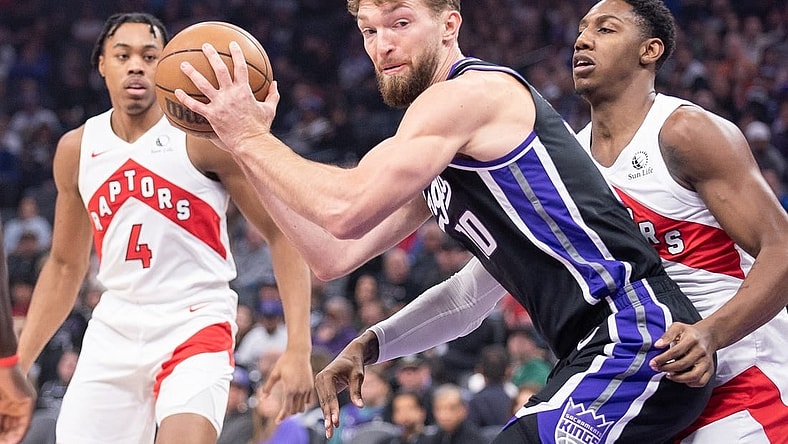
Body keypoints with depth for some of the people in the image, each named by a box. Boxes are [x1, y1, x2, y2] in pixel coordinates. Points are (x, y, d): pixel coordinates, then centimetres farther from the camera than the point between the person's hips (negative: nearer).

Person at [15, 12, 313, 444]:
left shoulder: (203, 137, -8)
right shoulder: (75, 150, 6)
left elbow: (282, 233, -6)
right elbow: (65, 266, 18)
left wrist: (298, 348, -16)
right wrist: (16, 364, 13)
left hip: (196, 325, -5)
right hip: (114, 330, 5)